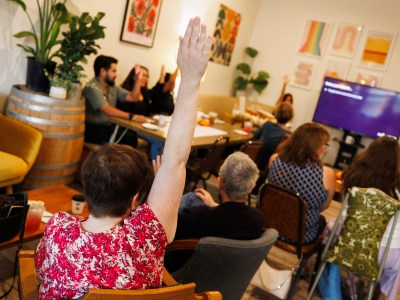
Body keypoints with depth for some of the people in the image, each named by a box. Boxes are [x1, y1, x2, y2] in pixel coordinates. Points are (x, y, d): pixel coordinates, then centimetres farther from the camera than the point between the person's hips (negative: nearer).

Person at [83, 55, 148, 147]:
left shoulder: (112, 86, 11)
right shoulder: (92, 88, -17)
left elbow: (132, 97, 14)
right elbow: (107, 110, -29)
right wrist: (132, 117, -35)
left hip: (108, 126, 8)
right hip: (92, 128, -8)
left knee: (132, 137, -16)